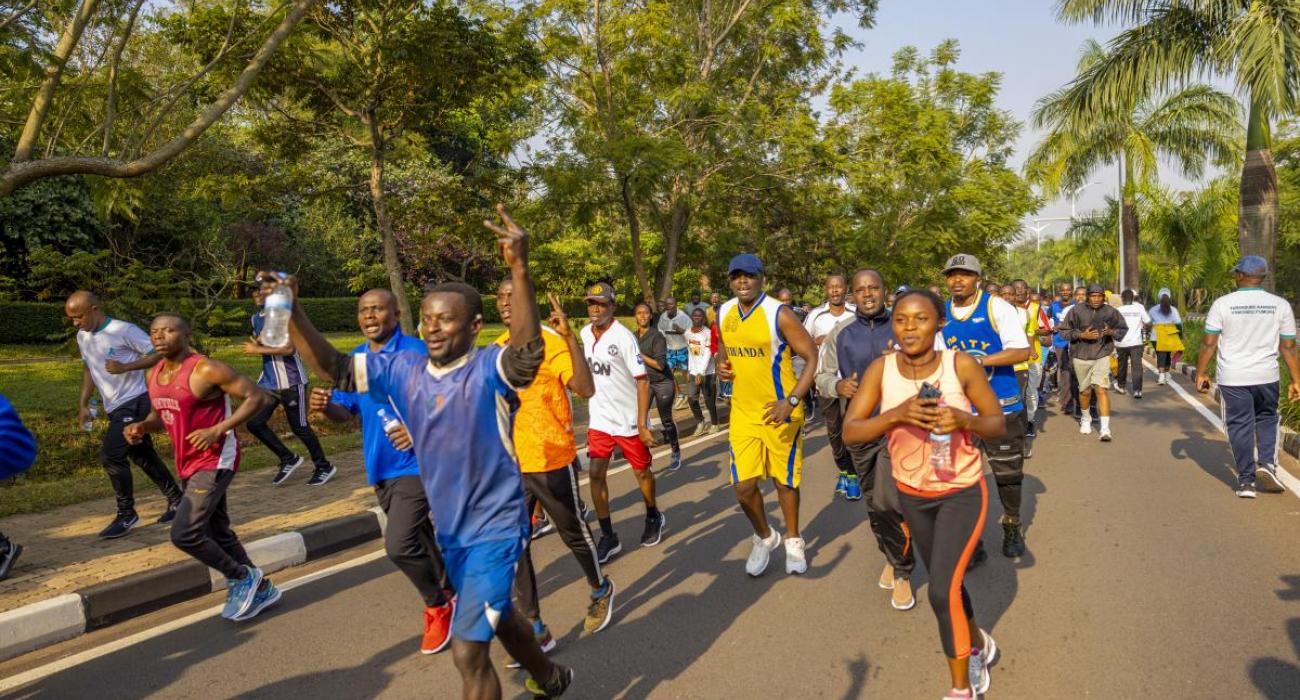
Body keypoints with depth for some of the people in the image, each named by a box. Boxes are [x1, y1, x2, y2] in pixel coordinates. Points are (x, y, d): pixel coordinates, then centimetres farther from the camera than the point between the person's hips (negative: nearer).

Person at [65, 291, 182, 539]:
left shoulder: (124, 330, -16)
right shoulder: (82, 337, 8)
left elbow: (159, 354, -14)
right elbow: (88, 368, 20)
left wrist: (125, 367, -23)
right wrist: (83, 403, 14)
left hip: (134, 403, -9)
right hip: (115, 408, 9)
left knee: (110, 456, -14)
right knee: (143, 457, 14)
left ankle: (126, 515, 0)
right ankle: (176, 500, 26)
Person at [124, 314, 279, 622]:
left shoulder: (206, 370, -19)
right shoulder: (154, 375, 6)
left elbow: (258, 397, -21)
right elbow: (159, 416, 21)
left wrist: (217, 430, -27)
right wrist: (141, 427, -2)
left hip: (215, 462, -9)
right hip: (188, 465, 9)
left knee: (184, 534, -15)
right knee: (216, 532, 16)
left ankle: (242, 577, 8)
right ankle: (261, 589, 31)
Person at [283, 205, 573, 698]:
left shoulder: (490, 370, -21)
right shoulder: (403, 370, -3)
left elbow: (528, 352, -42)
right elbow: (334, 368, -2)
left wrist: (519, 269, -55)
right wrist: (292, 312, -18)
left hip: (494, 527, -7)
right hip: (449, 528, 7)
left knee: (467, 650, -7)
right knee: (496, 615, 27)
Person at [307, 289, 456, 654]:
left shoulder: (417, 353, -13)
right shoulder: (355, 360, 8)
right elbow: (345, 411, 12)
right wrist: (325, 406, -10)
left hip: (416, 463, -7)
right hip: (380, 468, 7)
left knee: (399, 545, -15)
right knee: (417, 538, 19)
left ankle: (438, 604, 10)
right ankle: (450, 592, 40)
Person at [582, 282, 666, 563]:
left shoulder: (623, 337, -19)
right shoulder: (585, 334, 0)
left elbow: (643, 382, -18)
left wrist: (641, 424, -22)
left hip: (628, 420, -5)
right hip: (599, 420, 5)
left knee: (642, 471, 12)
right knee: (595, 474, -3)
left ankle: (654, 518, 37)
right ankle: (608, 537, 7)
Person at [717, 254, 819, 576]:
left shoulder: (779, 314, -16)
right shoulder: (724, 314, 2)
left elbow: (814, 358, -15)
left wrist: (791, 401, -24)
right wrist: (722, 366, -2)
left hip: (780, 411, -4)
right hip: (743, 412, 4)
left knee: (784, 479, 11)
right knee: (743, 485, 2)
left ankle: (793, 541, 35)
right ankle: (764, 536, 30)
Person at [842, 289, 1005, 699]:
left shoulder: (962, 365, -19)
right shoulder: (881, 370, -14)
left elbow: (998, 423, -9)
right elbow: (850, 433, -19)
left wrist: (964, 419, -31)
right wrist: (898, 413, -35)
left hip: (962, 492, -3)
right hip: (912, 493, 3)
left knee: (942, 591, -11)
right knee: (946, 583, 21)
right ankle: (979, 646, 51)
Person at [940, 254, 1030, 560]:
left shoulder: (997, 307, -7)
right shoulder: (941, 315, 4)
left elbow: (1022, 350, -13)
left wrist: (981, 360, -23)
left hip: (1002, 408, -3)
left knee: (1008, 472, 10)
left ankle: (1012, 528, 34)